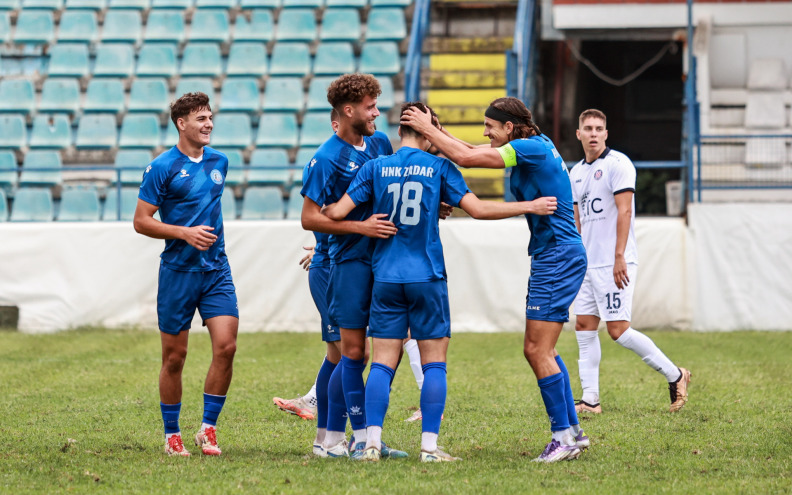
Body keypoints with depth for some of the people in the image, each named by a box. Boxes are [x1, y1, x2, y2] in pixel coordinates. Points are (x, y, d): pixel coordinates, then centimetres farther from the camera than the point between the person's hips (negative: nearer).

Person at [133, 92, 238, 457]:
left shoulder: (219, 161, 10)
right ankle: (172, 435, 15)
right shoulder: (163, 167, -7)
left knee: (226, 345, -10)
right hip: (178, 272, -4)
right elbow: (141, 222, -8)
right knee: (174, 356, 2)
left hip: (216, 269, 4)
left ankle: (208, 428, 1)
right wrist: (185, 233, -17)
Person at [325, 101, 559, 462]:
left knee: (382, 362, 4)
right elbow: (477, 209, -5)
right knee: (434, 362, 4)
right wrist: (530, 206, 4)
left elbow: (338, 212, -1)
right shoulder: (440, 168, -1)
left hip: (386, 278, 2)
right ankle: (429, 447, -1)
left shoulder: (376, 167, 3)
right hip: (427, 277, -2)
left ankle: (372, 443, -4)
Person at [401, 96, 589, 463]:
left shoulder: (532, 148, -16)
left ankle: (564, 435, -7)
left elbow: (467, 158, -18)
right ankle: (572, 431, 14)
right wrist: (434, 134, 8)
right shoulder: (534, 147, 13)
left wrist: (429, 129, -8)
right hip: (551, 257, 10)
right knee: (538, 350, 11)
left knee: (539, 350, -10)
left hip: (559, 258, -10)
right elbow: (473, 153, 18)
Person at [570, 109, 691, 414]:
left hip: (613, 263, -8)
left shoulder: (617, 164, -8)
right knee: (584, 326, 3)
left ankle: (674, 375, 3)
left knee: (618, 330, -11)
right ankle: (590, 399, 4)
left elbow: (624, 211, -15)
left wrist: (619, 257, -21)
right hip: (588, 264, 8)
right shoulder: (576, 172, 15)